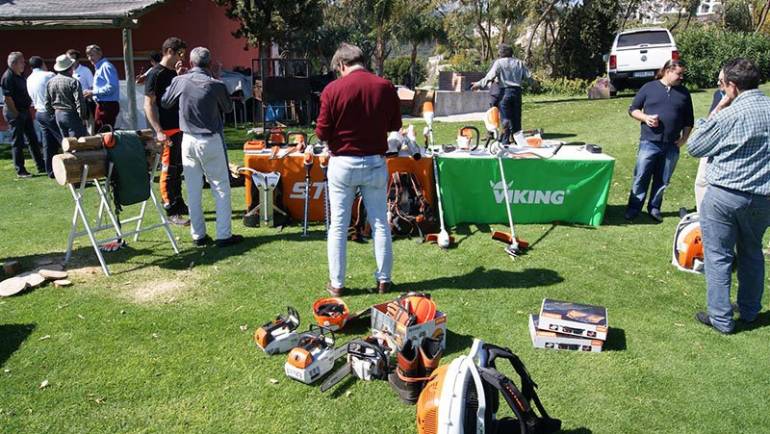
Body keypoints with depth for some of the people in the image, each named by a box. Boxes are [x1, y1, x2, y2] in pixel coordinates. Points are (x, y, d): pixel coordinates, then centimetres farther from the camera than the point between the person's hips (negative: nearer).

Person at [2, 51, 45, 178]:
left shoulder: (20, 75, 10)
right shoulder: (7, 77, -17)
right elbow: (7, 98, -20)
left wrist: (30, 102, 13)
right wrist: (16, 114, -16)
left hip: (25, 111, 9)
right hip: (14, 113, -9)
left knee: (33, 139, 12)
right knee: (18, 142, -1)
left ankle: (41, 166, 20)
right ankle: (20, 171, 7)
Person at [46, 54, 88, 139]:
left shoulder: (50, 82, 6)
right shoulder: (73, 82, -15)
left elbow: (47, 103, 10)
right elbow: (80, 102, -18)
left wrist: (53, 114, 20)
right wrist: (83, 117, -9)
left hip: (58, 114, 7)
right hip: (71, 115, -7)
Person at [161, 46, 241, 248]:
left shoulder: (179, 81, -3)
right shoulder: (216, 85, -11)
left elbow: (165, 103, 14)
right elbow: (228, 108, 7)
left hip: (188, 140, 3)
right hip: (211, 141, -3)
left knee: (193, 190, 9)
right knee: (221, 188, 4)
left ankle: (198, 235, 14)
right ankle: (224, 235, 4)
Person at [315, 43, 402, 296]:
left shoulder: (333, 89, -10)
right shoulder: (386, 87, -3)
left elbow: (322, 133, -8)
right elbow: (395, 125, 8)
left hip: (343, 163, -2)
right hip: (375, 163, 2)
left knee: (338, 225, 8)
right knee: (380, 223, 12)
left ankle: (337, 283, 14)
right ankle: (383, 279, 19)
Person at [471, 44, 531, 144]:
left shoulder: (499, 62, -4)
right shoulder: (519, 63, 8)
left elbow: (490, 76, -11)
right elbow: (528, 77, 7)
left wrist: (479, 84, -2)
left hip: (505, 91, -4)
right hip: (517, 91, 4)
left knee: (505, 118, -1)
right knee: (516, 117, 11)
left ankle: (506, 140, -4)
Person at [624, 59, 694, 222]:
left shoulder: (684, 92, 11)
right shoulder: (649, 88, 1)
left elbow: (688, 120, 17)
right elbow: (633, 109, 5)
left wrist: (684, 137, 5)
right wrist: (645, 117, -12)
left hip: (672, 146, 3)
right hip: (649, 143, -3)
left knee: (662, 180, 9)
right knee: (641, 178, 0)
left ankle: (654, 208, 22)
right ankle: (634, 208, 10)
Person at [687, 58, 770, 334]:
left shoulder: (729, 115, -16)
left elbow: (694, 148, -4)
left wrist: (715, 113, -2)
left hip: (724, 195, -6)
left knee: (718, 256, 4)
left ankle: (721, 318, 9)